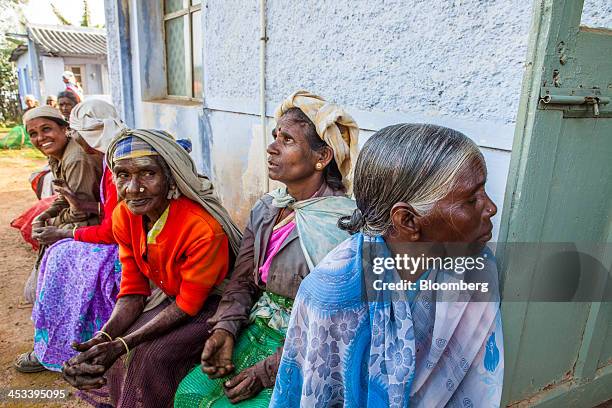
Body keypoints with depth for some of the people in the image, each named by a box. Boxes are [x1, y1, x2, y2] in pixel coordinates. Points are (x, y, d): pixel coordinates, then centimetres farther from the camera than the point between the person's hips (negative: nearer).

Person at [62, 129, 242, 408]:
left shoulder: (204, 228, -33)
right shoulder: (123, 216, -11)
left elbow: (189, 304, -23)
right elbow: (133, 290, -4)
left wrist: (121, 344, -26)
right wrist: (103, 338, -21)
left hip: (208, 303, -6)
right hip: (165, 296, 6)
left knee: (151, 357, -21)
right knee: (100, 354, -3)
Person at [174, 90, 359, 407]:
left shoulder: (345, 226, -20)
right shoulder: (265, 209, 2)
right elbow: (243, 282, 6)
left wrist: (267, 370, -16)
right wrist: (225, 329, -11)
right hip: (257, 330, 5)